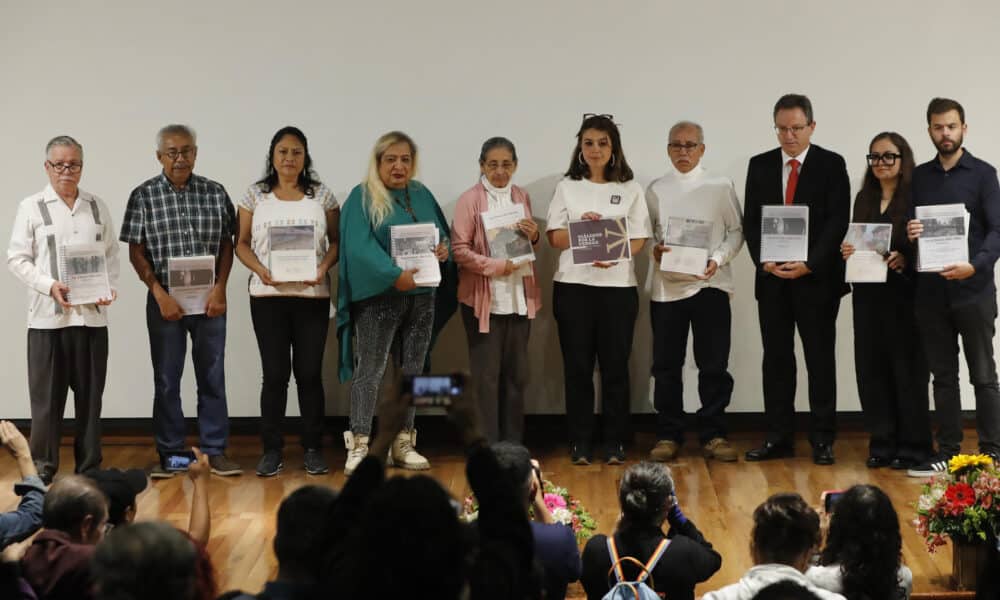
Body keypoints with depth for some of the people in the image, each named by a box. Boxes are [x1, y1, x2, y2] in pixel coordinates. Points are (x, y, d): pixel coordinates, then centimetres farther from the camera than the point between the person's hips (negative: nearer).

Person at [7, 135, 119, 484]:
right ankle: (43, 468, 10)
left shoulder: (97, 207, 10)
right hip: (48, 316, -3)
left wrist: (111, 286, -4)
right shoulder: (31, 207, 1)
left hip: (92, 315, 3)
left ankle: (89, 466, 17)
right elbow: (17, 259, -2)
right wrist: (49, 285, -15)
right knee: (47, 396, 1)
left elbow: (111, 254, 14)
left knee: (90, 394, 8)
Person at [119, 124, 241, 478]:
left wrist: (220, 288, -6)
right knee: (166, 380, 5)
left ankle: (216, 451, 13)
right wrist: (160, 294, -9)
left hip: (209, 299, 1)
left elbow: (227, 244, 7)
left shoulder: (215, 193, 4)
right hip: (165, 300, -1)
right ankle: (169, 453, 14)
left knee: (213, 377, 5)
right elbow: (136, 251, -1)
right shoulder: (144, 196, -1)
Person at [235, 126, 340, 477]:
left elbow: (336, 241, 7)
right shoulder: (256, 196, 5)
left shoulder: (321, 195, 6)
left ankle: (313, 449, 12)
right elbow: (242, 244, 7)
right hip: (268, 295, 0)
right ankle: (271, 450, 10)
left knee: (310, 373, 3)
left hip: (312, 294, 0)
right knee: (275, 373, 1)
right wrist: (261, 270, -11)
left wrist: (324, 267, -11)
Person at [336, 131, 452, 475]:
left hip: (421, 296, 5)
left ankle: (403, 443, 15)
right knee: (370, 371, -6)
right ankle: (359, 445, -1)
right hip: (378, 295, -5)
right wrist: (395, 275, -27)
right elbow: (359, 246, -14)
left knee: (412, 371, 7)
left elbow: (442, 233, 19)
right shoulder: (362, 197, -2)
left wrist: (444, 248, -6)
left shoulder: (421, 195, 14)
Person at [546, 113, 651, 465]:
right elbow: (554, 238, 5)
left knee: (615, 366, 1)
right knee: (577, 366, 2)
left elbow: (639, 240, 2)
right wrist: (580, 227, -15)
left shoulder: (630, 189, 7)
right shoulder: (567, 187, 9)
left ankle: (615, 444, 9)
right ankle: (580, 444, 9)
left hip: (618, 285, 0)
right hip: (573, 285, 1)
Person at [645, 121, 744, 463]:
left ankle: (713, 434, 10)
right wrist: (653, 249, -8)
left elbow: (736, 232, 4)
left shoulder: (721, 187, 3)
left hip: (709, 283, -1)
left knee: (713, 364, 1)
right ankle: (668, 435, 14)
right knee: (666, 364, 5)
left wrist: (718, 259, -11)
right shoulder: (656, 190, 8)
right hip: (667, 285, 2)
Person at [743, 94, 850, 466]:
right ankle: (778, 437, 11)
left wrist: (809, 264, -17)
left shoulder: (832, 165, -1)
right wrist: (763, 260, -9)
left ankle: (822, 439, 8)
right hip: (772, 278, 3)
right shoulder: (760, 166, 9)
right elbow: (751, 221, 7)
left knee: (820, 359, 3)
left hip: (817, 278, -3)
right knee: (776, 359, 6)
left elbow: (837, 221, -7)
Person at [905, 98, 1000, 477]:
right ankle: (947, 452, 15)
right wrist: (909, 234, -11)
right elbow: (911, 226, 14)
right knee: (943, 376, 9)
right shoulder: (919, 177, 11)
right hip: (931, 292, 4)